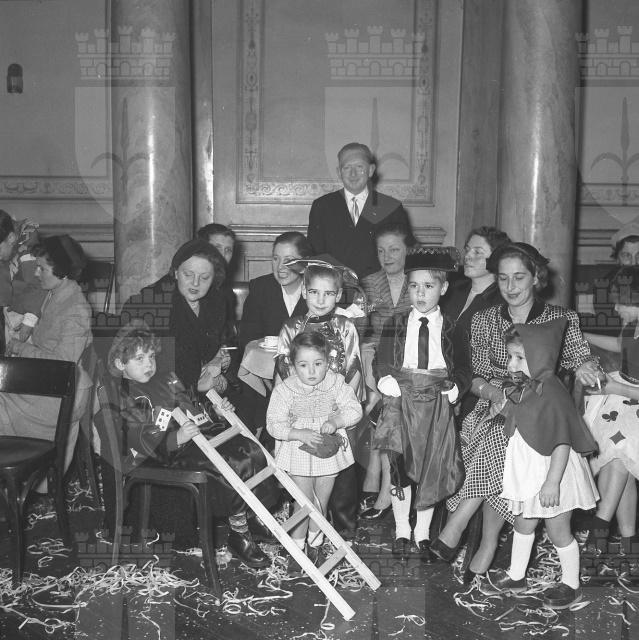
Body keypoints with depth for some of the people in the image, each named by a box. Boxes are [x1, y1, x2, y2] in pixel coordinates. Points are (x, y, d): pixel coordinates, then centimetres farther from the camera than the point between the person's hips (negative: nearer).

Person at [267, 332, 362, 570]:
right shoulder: (284, 390, -15)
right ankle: (296, 547, 22)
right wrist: (300, 434, -29)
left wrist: (336, 420, -27)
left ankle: (314, 545, 36)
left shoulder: (336, 383, -9)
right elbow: (274, 424, -15)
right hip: (299, 452, -2)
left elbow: (354, 409, -8)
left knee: (321, 502, 14)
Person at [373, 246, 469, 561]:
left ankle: (423, 532, 22)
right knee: (399, 466, 5)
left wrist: (454, 387, -12)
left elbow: (463, 367, 4)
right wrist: (386, 381, -13)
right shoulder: (395, 325, 6)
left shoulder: (452, 328, 4)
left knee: (432, 469, 6)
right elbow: (381, 362, 4)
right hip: (400, 402, 0)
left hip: (436, 404, 0)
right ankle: (401, 531, 20)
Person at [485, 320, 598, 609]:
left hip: (552, 471, -8)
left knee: (558, 531, 9)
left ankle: (571, 585, 29)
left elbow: (563, 442, -27)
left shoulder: (552, 394, -27)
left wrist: (552, 482, -26)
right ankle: (516, 576, 38)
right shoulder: (518, 389, -1)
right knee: (523, 523, 21)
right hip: (527, 471, 8)